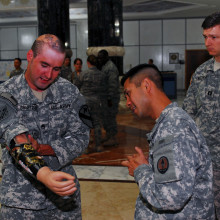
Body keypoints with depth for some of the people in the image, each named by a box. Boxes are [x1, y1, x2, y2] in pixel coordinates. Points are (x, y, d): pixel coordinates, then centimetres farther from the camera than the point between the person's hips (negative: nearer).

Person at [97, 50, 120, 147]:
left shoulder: (111, 67, -17)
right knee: (104, 116, 15)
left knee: (110, 117, -5)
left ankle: (113, 139, 2)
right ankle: (107, 136, 25)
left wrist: (110, 99, -25)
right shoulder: (104, 66, 15)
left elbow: (113, 85, -23)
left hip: (111, 98, -10)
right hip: (105, 97, 10)